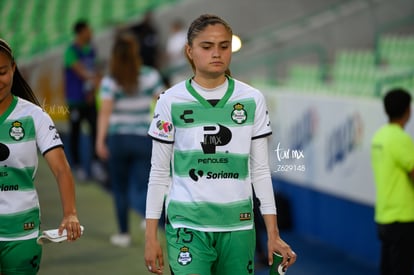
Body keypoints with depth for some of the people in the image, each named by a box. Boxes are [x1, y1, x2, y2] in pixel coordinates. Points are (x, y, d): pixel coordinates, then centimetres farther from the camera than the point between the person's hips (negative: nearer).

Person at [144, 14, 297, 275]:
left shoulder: (252, 100, 3)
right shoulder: (171, 101, -1)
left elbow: (260, 170, 7)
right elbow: (159, 172, 3)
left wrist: (273, 234, 4)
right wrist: (151, 236, 0)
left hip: (239, 225, 2)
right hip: (187, 224, -2)